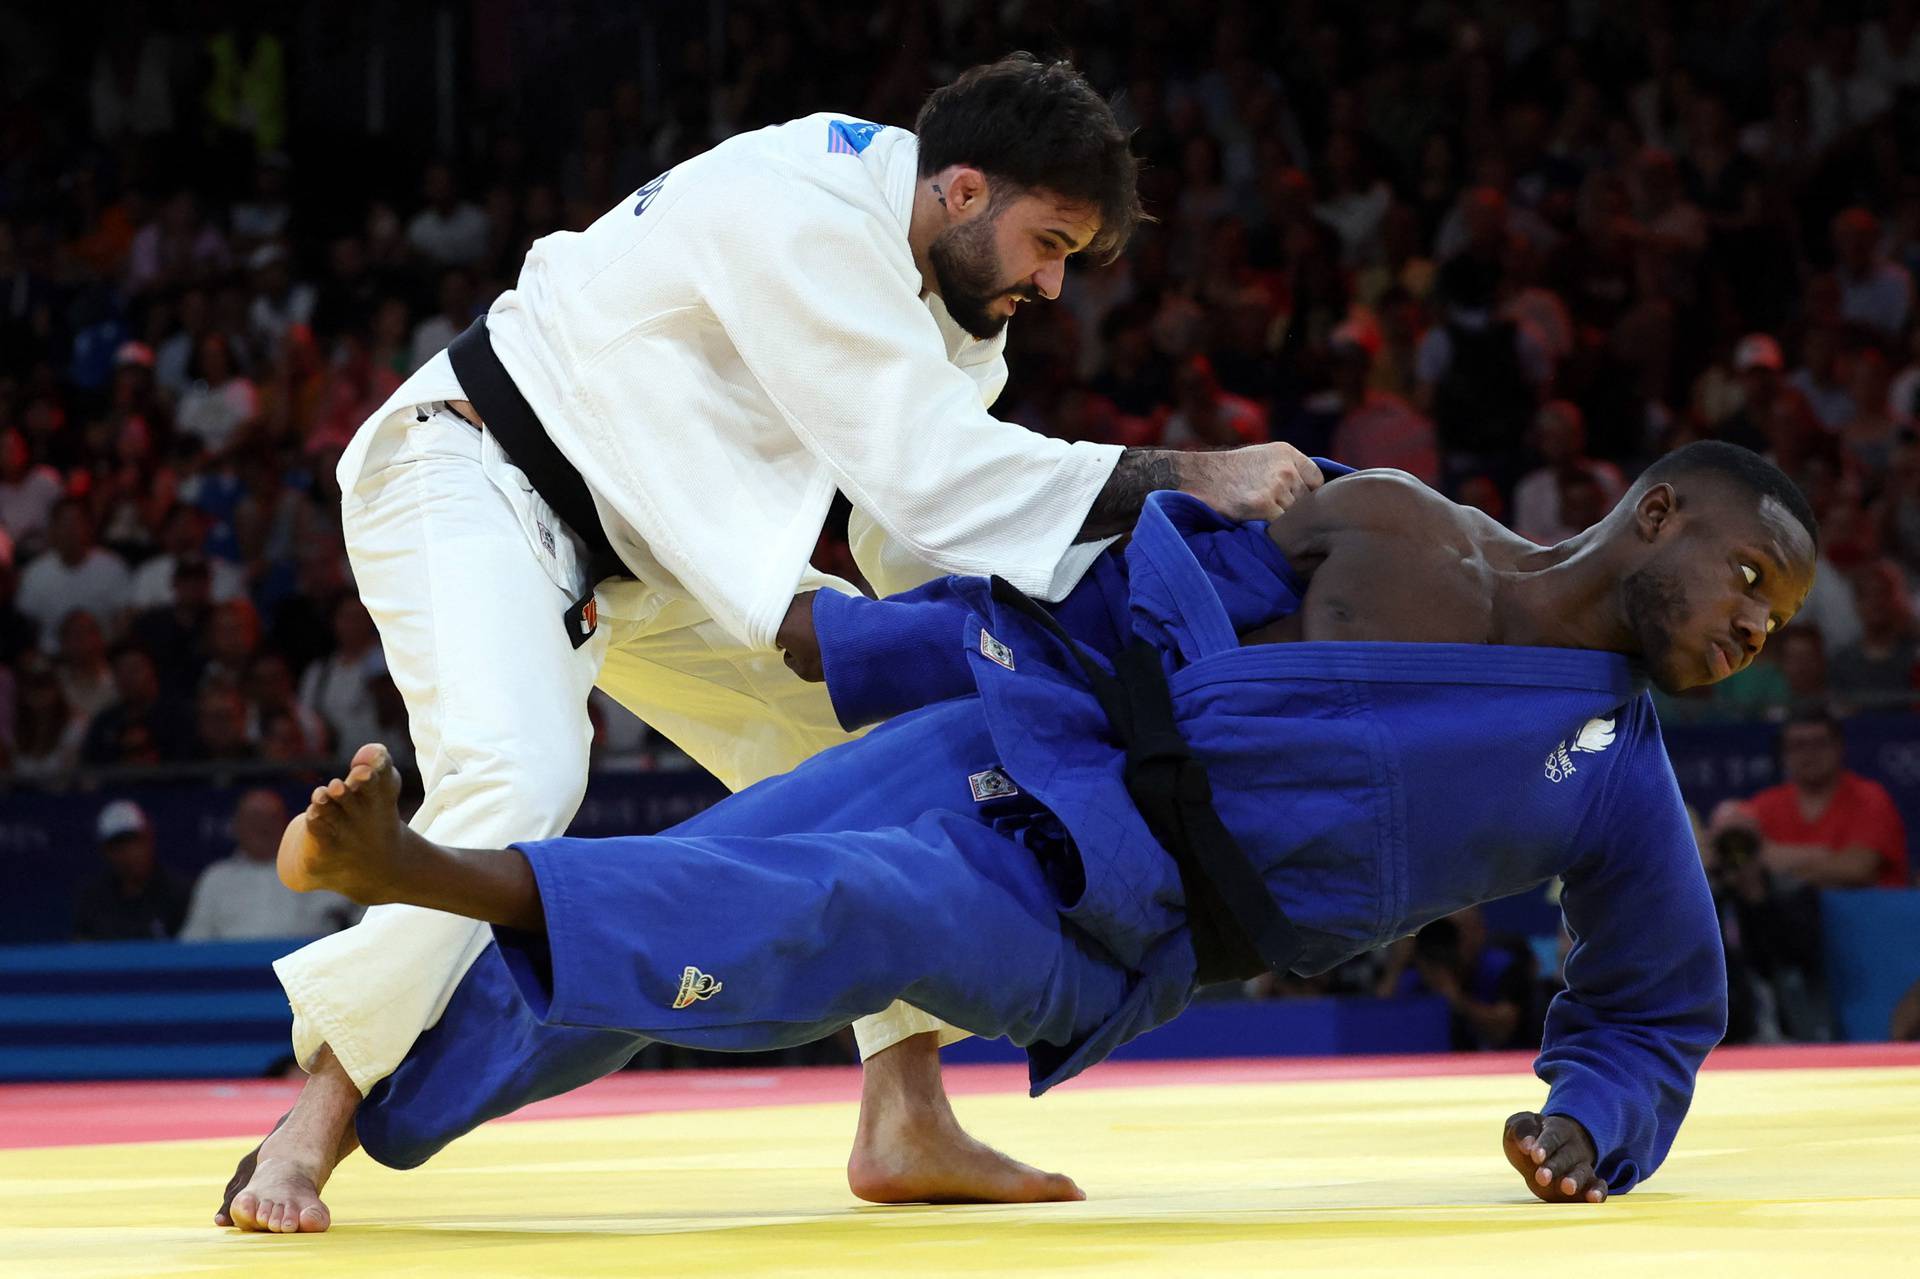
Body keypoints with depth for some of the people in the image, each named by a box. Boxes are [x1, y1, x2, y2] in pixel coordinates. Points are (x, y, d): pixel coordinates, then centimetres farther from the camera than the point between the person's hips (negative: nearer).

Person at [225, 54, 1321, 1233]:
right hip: (479, 484, -10)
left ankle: (905, 1123, 5)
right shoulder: (804, 218, -28)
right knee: (518, 784, -33)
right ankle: (309, 1135, -25)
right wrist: (1190, 478, -33)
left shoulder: (942, 300, 3)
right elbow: (926, 476, -33)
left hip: (649, 549, 10)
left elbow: (916, 539, 6)